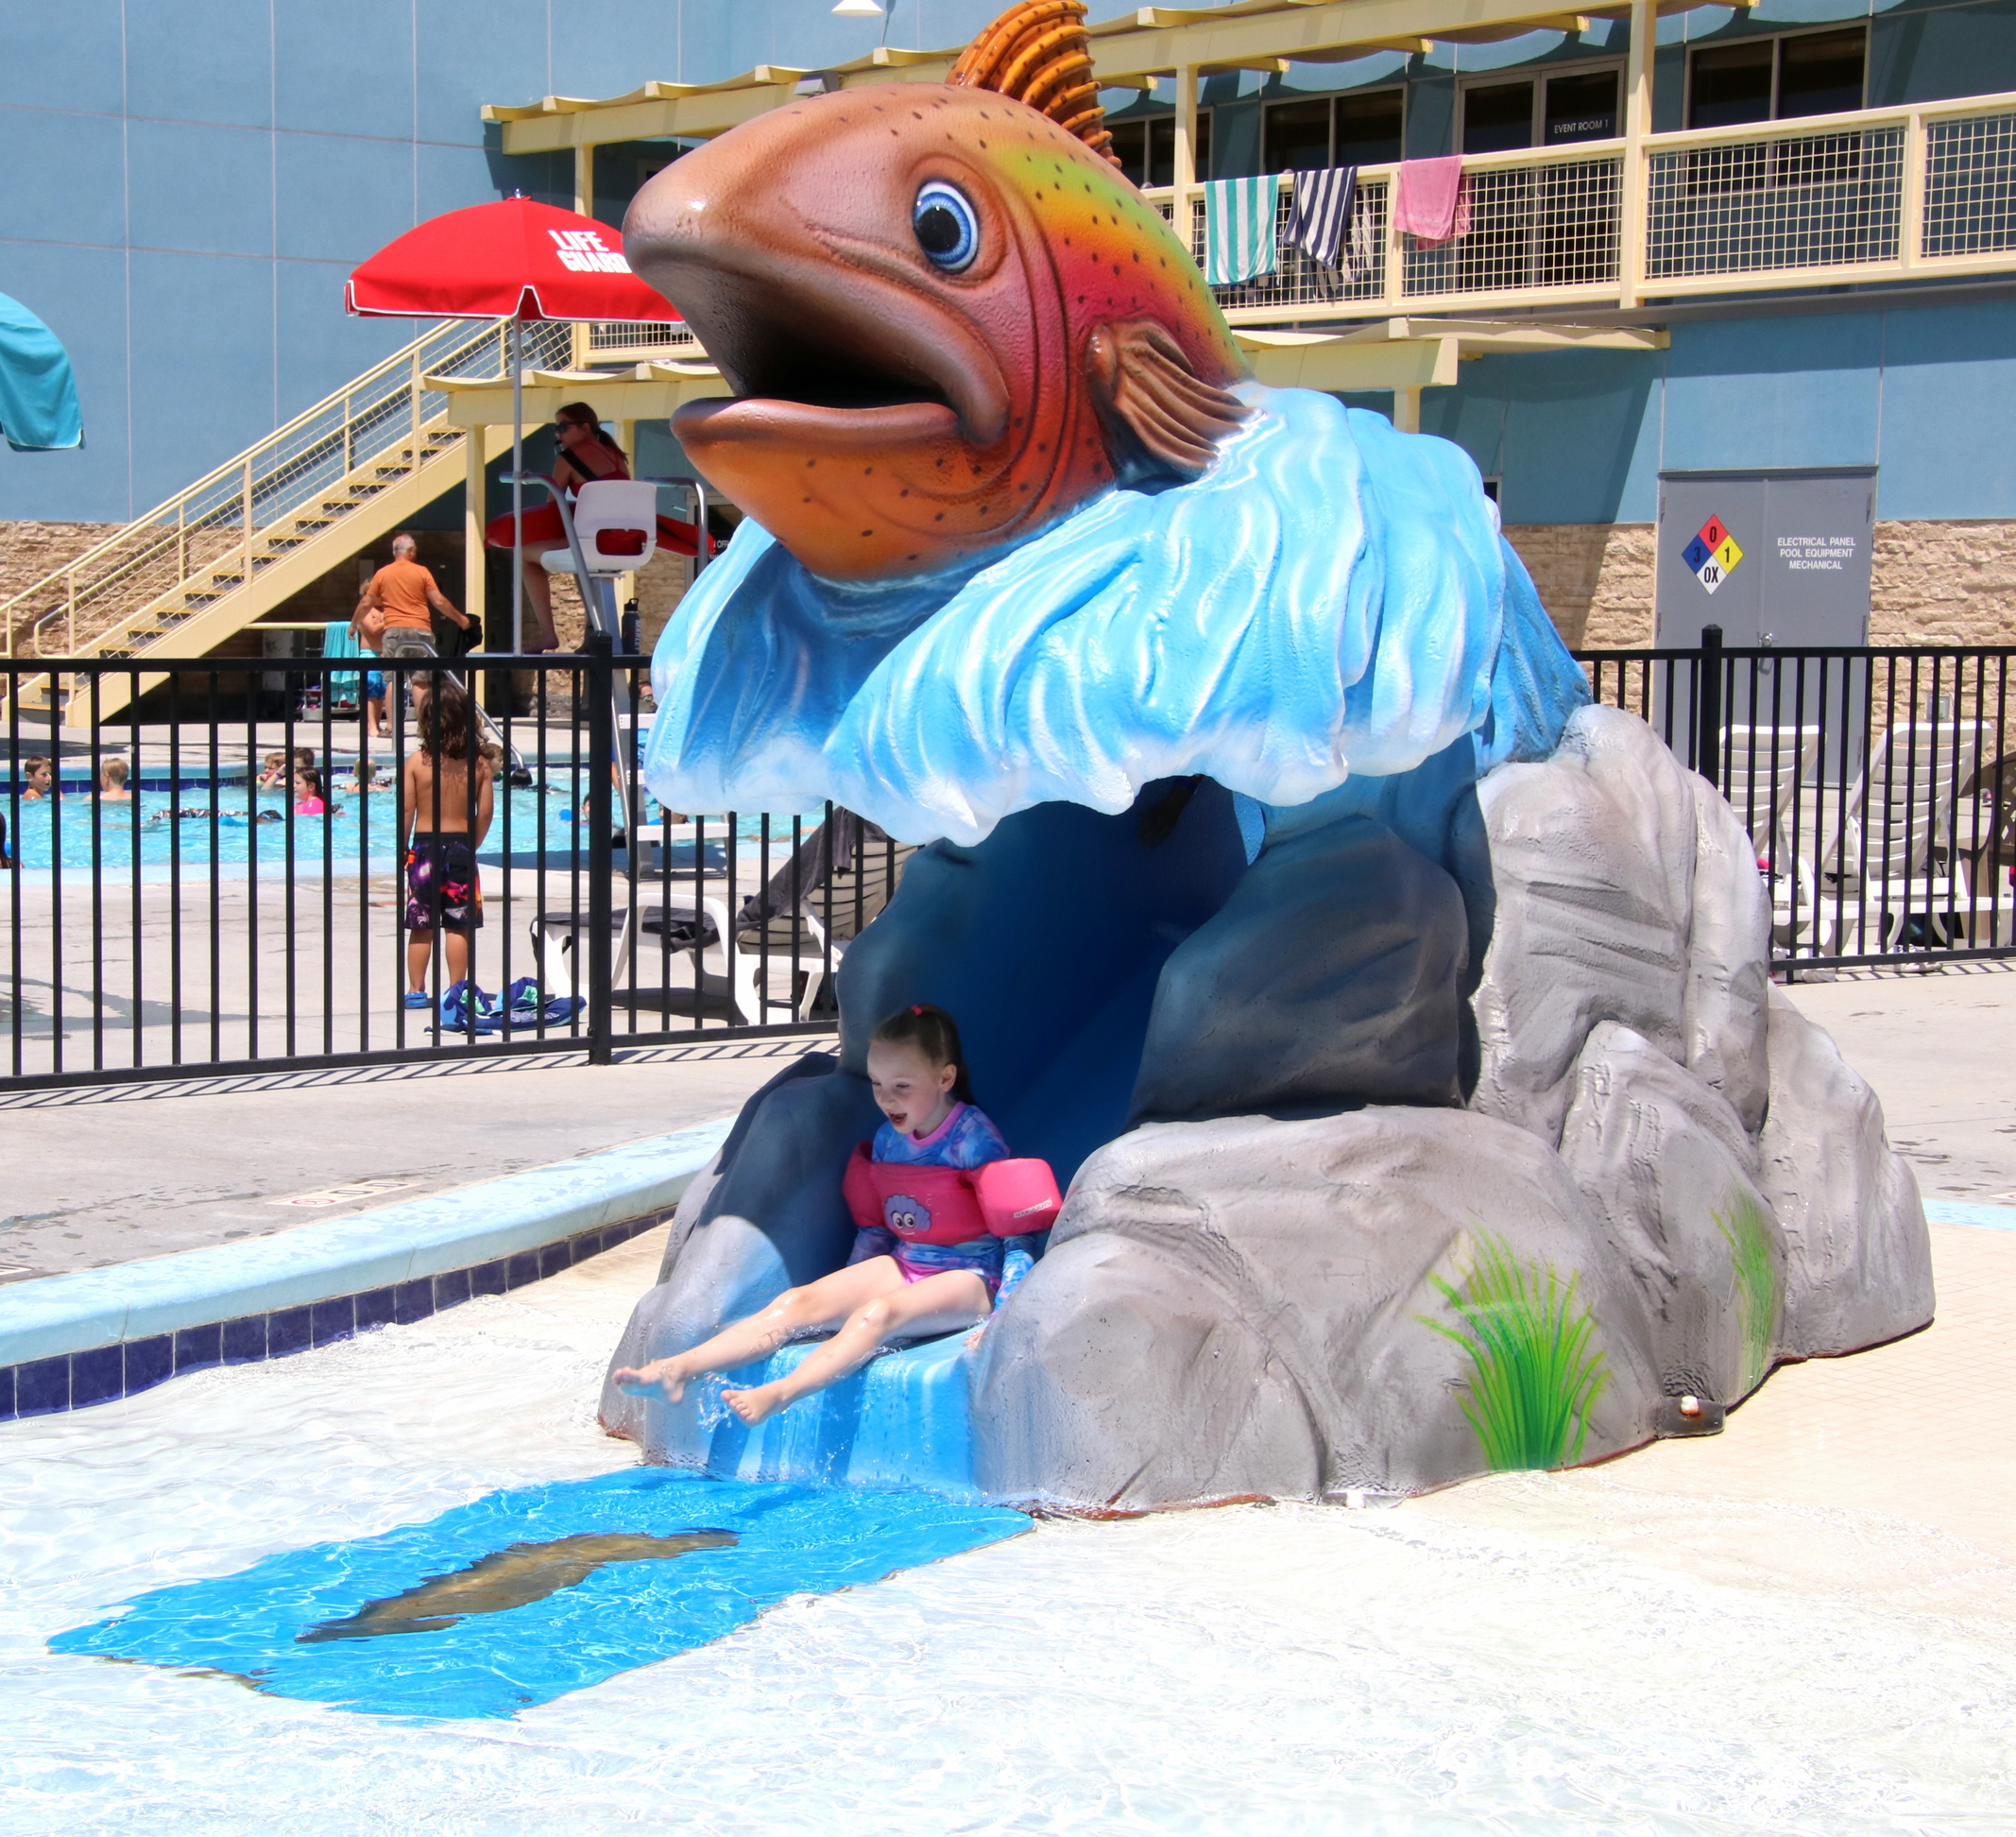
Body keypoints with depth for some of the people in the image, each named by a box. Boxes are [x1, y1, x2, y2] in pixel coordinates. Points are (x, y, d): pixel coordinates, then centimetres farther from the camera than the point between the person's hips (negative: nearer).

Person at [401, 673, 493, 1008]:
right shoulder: (479, 763, -4)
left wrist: (402, 847, 7)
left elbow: (406, 810, -6)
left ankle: (416, 989, 11)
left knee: (421, 925, 6)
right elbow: (484, 814, -1)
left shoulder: (417, 761, -8)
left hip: (424, 845, -1)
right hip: (461, 847, 1)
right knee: (460, 926, 5)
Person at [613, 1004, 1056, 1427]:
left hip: (968, 1278, -7)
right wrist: (849, 1288, 16)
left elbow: (1019, 1231, -13)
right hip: (903, 1266, 7)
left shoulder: (974, 1139, -13)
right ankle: (675, 1371, -30)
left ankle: (777, 1395, -57)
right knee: (797, 1301, -16)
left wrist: (1002, 1315, -21)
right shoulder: (888, 1139, 8)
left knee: (877, 1313, -37)